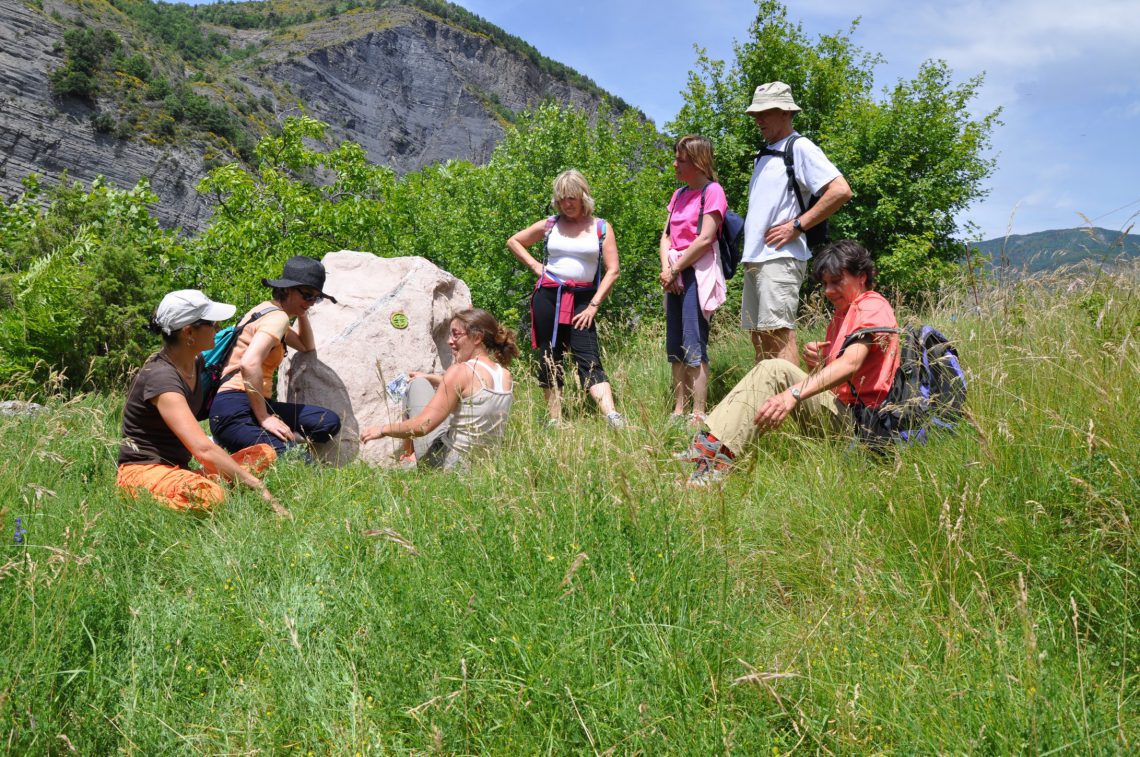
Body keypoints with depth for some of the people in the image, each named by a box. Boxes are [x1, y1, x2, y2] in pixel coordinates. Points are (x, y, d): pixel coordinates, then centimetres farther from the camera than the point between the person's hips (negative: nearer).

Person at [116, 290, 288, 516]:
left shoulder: (195, 362, 6)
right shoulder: (160, 377, -22)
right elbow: (203, 449, -32)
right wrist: (259, 488, -33)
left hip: (177, 470, 9)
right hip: (142, 471, -9)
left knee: (265, 453, 0)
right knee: (210, 496, -39)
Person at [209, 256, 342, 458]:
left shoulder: (267, 310, 20)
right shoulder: (277, 317, -11)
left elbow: (307, 347, 34)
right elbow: (249, 364, -28)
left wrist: (302, 314, 19)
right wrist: (264, 418, -22)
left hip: (253, 405, 10)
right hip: (235, 412, -10)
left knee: (329, 422, -4)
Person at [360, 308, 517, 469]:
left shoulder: (461, 371, -19)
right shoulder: (506, 376, 1)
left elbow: (423, 426, -21)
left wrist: (383, 429, -5)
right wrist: (429, 377, 35)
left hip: (448, 464, -7)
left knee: (417, 384, 11)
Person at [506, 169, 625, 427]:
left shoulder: (602, 228, 4)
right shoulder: (550, 225, 8)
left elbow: (612, 270, -1)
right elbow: (513, 241, 21)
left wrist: (594, 305, -8)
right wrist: (534, 265, 7)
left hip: (581, 300, -2)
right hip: (548, 296, 2)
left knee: (589, 360, -14)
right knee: (549, 359, 5)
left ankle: (613, 416, -24)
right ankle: (555, 420, 12)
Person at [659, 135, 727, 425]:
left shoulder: (712, 191, -6)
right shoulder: (679, 195, 18)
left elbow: (705, 239, -14)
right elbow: (666, 236, 13)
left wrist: (675, 269, -10)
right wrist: (666, 268, -4)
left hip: (697, 272, -8)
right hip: (675, 274, 8)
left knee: (694, 346, -12)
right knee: (675, 347, 8)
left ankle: (698, 415, -11)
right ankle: (678, 411, 13)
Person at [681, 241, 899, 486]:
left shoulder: (872, 307, -6)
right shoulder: (841, 314, 26)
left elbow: (851, 364, -26)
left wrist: (793, 393, -40)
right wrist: (814, 362, -5)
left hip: (854, 418, -9)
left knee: (775, 370, -24)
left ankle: (716, 455, -36)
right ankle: (710, 445, -18)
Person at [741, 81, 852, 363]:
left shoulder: (800, 147, -5)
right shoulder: (765, 154, 21)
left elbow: (841, 190, -16)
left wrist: (797, 225, -15)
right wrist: (750, 239, 14)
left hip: (780, 258, -9)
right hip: (754, 258, 9)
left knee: (780, 334, -13)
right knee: (759, 336, 10)